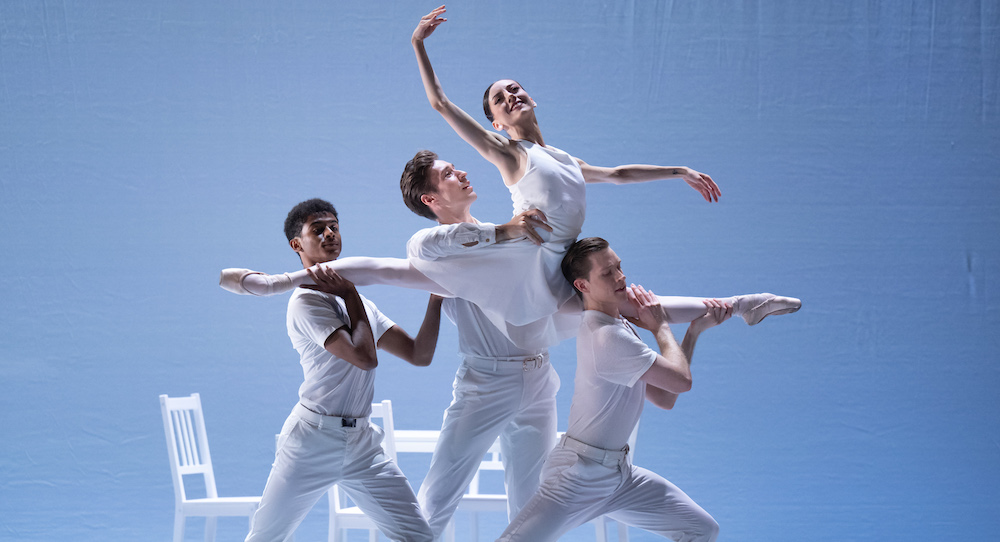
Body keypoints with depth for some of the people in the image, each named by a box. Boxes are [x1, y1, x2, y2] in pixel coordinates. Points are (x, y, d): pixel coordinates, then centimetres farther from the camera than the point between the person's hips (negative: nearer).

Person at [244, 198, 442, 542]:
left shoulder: (361, 305, 17)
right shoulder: (306, 301, -9)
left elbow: (420, 354, 14)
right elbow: (364, 357, -20)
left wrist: (436, 296, 8)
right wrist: (350, 294, -10)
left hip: (361, 443, 6)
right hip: (313, 439, -6)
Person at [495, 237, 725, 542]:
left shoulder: (621, 326, 10)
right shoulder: (609, 337, -22)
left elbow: (665, 398, 11)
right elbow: (681, 381, -16)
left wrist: (696, 329, 10)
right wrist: (661, 328, -1)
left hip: (619, 471, 10)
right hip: (579, 476, -10)